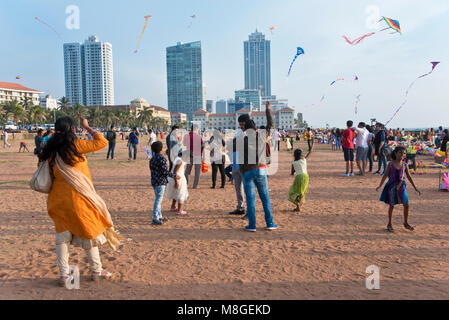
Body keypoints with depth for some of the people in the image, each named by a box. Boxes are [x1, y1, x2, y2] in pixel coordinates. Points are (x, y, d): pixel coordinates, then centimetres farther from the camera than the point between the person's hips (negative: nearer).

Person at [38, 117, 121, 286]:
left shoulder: (52, 150, 3)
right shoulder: (75, 145, -13)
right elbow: (102, 142, -10)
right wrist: (87, 127, 0)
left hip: (58, 198, 5)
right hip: (78, 196, -5)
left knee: (62, 234, 13)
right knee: (90, 231, 9)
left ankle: (63, 275, 16)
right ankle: (96, 271, 21)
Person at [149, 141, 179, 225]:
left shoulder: (152, 159, 11)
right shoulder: (161, 158, -15)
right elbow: (165, 171, -19)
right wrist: (175, 176, -10)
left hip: (154, 181, 9)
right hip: (160, 182, -9)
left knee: (158, 199, 17)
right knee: (158, 199, -5)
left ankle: (159, 216, 24)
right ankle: (155, 219, -4)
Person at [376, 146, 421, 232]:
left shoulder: (404, 165, 2)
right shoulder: (391, 164, -4)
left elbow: (409, 177, 7)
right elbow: (385, 175, -1)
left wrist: (415, 188, 7)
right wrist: (380, 186, -9)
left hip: (401, 186, 2)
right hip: (392, 186, -2)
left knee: (406, 205, -1)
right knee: (392, 205, 5)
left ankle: (406, 223, 20)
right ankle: (389, 224, 18)